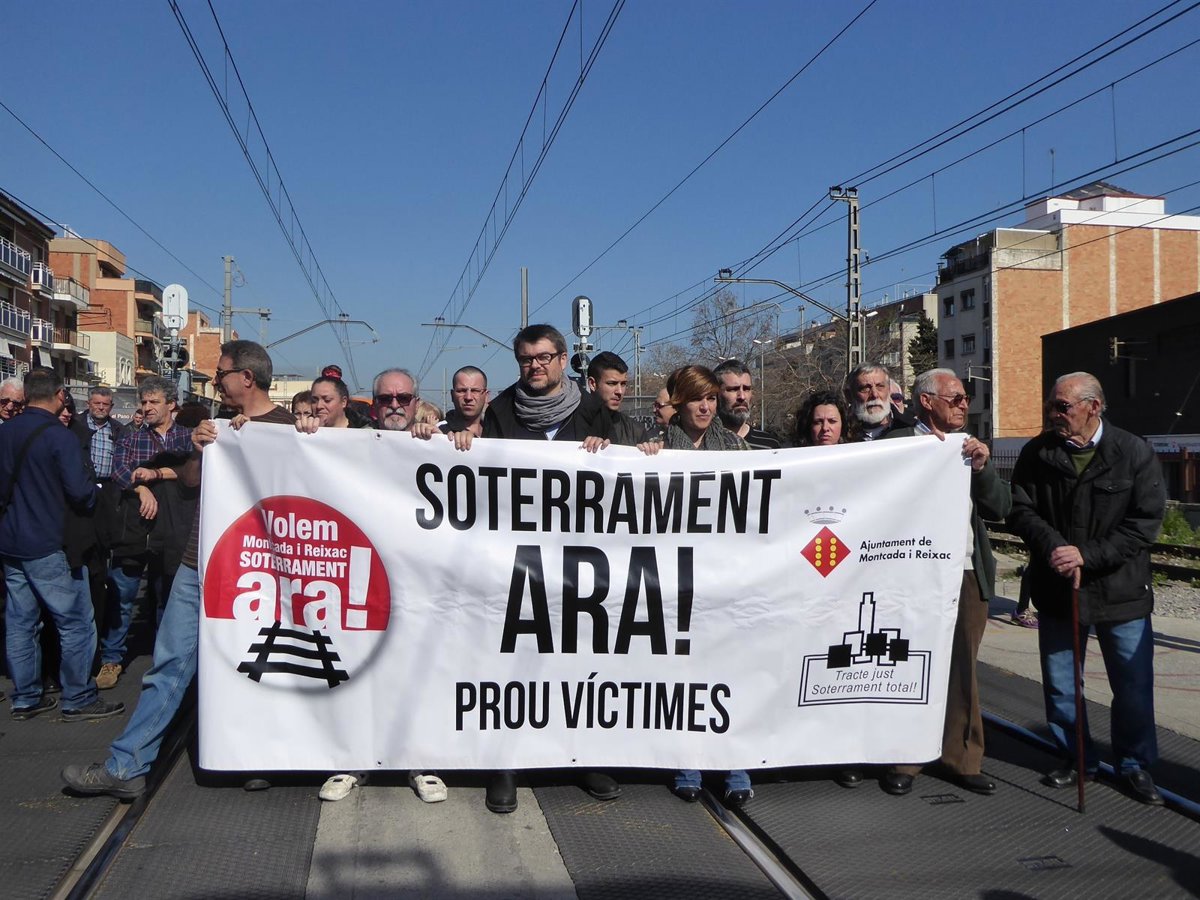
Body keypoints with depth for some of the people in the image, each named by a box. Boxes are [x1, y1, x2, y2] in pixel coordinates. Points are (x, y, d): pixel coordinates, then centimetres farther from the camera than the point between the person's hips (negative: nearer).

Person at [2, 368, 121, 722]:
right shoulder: (60, 436, -15)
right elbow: (79, 490, -18)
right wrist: (95, 489, 2)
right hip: (44, 545, -8)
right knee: (76, 622, 1)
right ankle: (78, 699, 5)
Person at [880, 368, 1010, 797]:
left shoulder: (972, 448, 14)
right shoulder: (900, 443, -3)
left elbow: (1001, 508, 9)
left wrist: (982, 467, -7)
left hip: (968, 575, 5)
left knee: (963, 670, 11)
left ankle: (963, 759, 23)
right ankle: (903, 760, 16)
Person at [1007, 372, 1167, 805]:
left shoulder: (1135, 453, -8)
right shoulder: (1037, 453, -1)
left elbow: (1146, 522, -12)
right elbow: (1021, 510, -3)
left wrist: (1087, 555, -20)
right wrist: (1054, 549, -20)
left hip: (1120, 590, -2)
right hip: (1056, 589, 2)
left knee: (1133, 686, 8)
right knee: (1060, 686, 12)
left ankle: (1135, 765, 27)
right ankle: (1076, 758, 30)